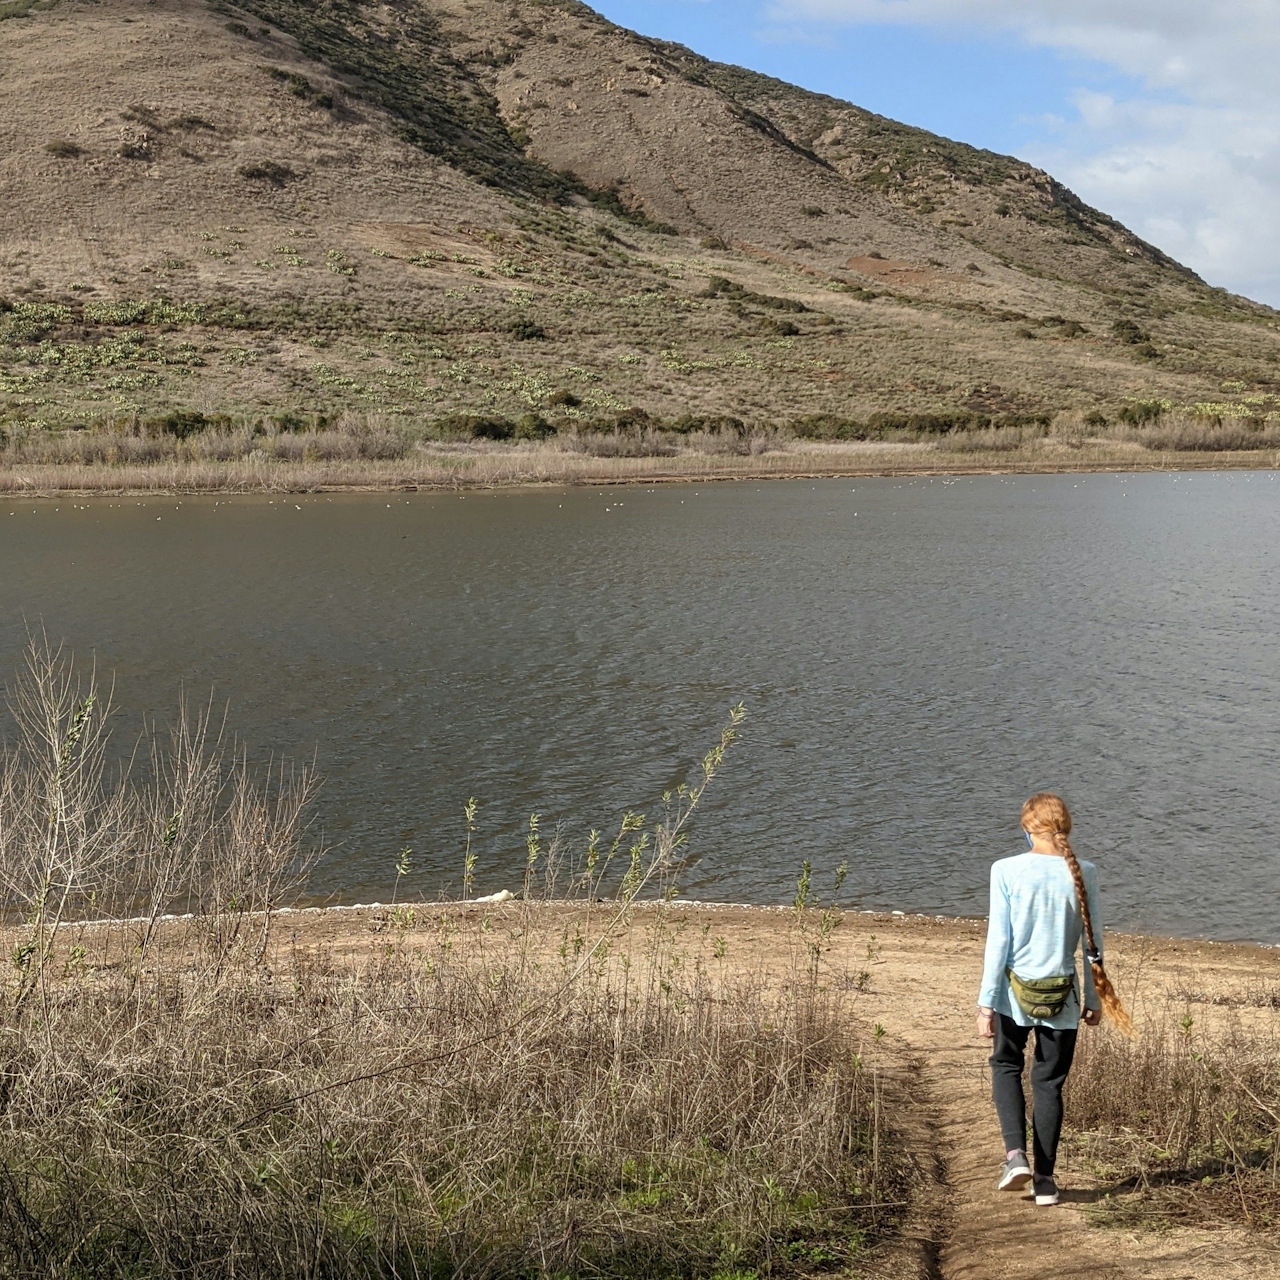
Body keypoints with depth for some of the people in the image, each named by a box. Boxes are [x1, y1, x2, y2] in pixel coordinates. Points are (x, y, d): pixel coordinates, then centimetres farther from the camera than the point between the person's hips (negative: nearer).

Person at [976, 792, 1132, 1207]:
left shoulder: (1007, 871, -11)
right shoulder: (1084, 874, -4)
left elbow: (998, 941, -10)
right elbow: (1093, 944, 2)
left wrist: (986, 1002, -5)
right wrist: (1094, 1000, 13)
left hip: (1015, 992, -1)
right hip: (1063, 995, 2)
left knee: (1006, 1066, 21)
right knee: (1049, 1082, 14)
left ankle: (1015, 1154, 2)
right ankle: (1044, 1178, 17)